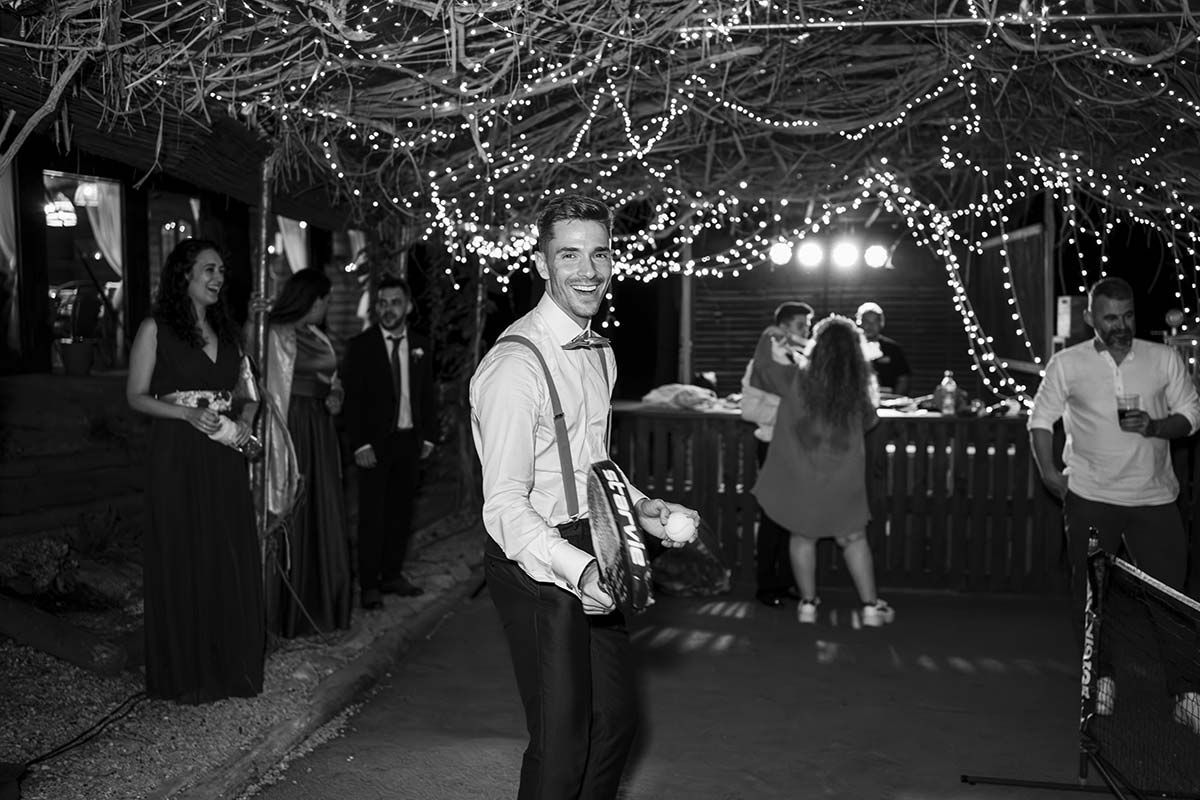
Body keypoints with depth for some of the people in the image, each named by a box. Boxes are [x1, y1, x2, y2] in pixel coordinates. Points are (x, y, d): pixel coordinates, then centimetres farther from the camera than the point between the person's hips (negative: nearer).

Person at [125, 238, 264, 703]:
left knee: (233, 558, 5)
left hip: (224, 458, 5)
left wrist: (244, 421, -2)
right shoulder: (156, 329, -2)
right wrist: (189, 413, -17)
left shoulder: (227, 330, 13)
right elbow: (136, 395, -4)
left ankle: (233, 665, 17)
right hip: (177, 458, -4)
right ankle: (185, 674, 13)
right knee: (182, 560, 1)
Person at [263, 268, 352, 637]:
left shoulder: (319, 338, 14)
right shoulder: (278, 336, -9)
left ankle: (323, 603, 24)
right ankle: (292, 611, 12)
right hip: (294, 429, -8)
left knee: (325, 515, 11)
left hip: (321, 432, 8)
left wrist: (334, 397, 1)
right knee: (294, 516, 0)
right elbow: (274, 392, -12)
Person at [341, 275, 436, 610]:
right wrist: (360, 444, -13)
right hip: (375, 442, -4)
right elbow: (351, 398, -6)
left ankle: (392, 575, 21)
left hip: (410, 441, 4)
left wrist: (428, 436, 6)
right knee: (372, 515, 0)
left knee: (401, 512, 9)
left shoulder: (420, 346, 8)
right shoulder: (361, 346, -4)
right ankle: (369, 584, 8)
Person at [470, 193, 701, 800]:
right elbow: (504, 506, -26)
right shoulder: (516, 364, -21)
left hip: (591, 555, 9)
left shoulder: (600, 352, 9)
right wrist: (577, 568, -39)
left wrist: (639, 507, 6)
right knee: (561, 740, 1)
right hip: (536, 562, -9)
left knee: (616, 716, 20)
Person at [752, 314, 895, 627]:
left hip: (800, 479, -1)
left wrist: (777, 353, 22)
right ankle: (871, 606, 19)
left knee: (803, 536, 16)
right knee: (853, 538, 15)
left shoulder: (798, 382, -14)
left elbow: (768, 373, 3)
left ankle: (808, 603, 21)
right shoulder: (859, 391, -8)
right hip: (843, 481, 1)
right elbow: (868, 422, 9)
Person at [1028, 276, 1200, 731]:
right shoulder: (1067, 364, 0)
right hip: (1090, 497, 0)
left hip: (1154, 497, 1)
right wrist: (1048, 471, -6)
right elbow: (1041, 419, 5)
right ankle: (1102, 676, 25)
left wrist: (1154, 427, -14)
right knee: (1090, 590, 7)